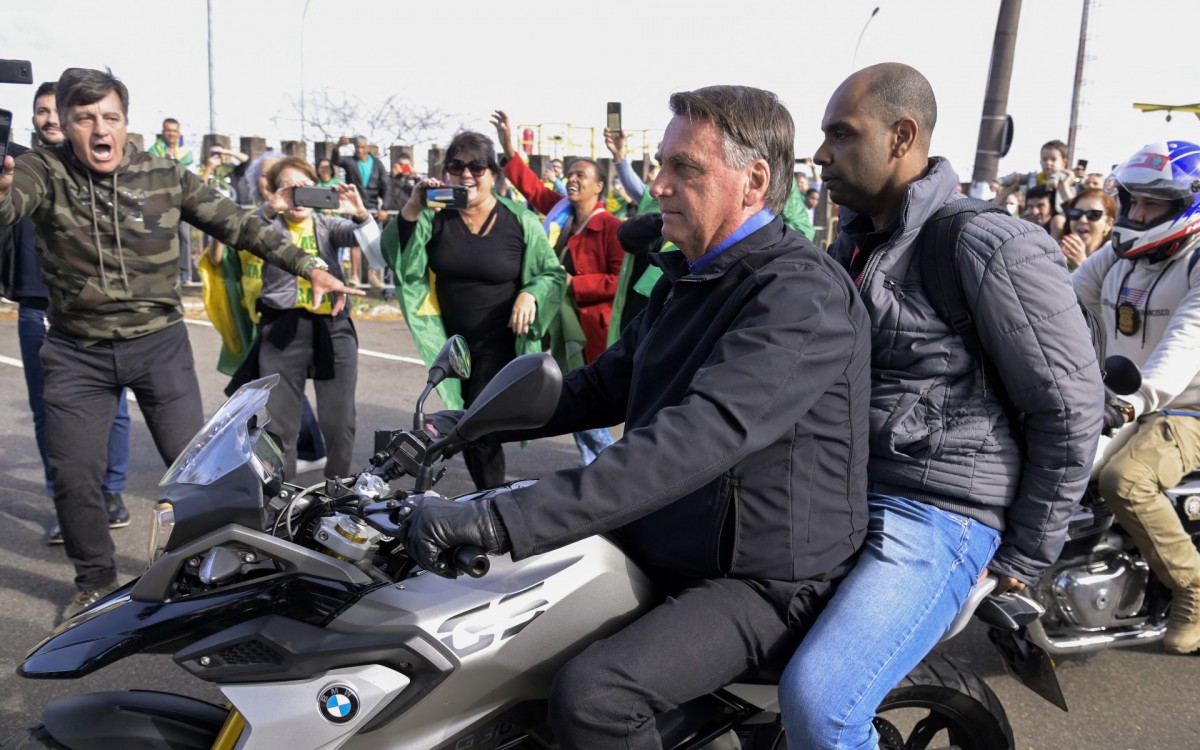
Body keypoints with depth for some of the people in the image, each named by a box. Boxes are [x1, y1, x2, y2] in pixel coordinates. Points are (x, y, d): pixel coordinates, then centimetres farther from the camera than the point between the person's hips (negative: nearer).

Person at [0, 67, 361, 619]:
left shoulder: (164, 176, -4)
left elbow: (236, 224, -3)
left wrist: (308, 267, -7)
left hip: (159, 345, 0)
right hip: (77, 353, 0)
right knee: (72, 476, 6)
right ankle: (95, 579, 29)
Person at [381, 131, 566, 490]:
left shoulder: (520, 222, -6)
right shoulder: (435, 216, -4)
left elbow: (554, 273, 2)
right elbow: (394, 255, -15)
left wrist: (531, 294, -18)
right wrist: (412, 209, -29)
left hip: (500, 342, -4)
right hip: (451, 339, 4)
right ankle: (486, 495, 37)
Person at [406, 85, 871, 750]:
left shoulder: (799, 291, -23)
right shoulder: (686, 279, 11)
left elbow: (697, 437, -36)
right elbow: (607, 384, 17)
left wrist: (501, 521, -40)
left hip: (764, 578, -9)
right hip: (663, 552, 9)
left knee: (590, 696, -27)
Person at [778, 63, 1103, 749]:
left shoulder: (994, 248, -13)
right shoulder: (853, 243, 14)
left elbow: (1069, 413, -11)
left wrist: (1025, 557, -7)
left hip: (935, 514, -9)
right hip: (839, 490, 9)